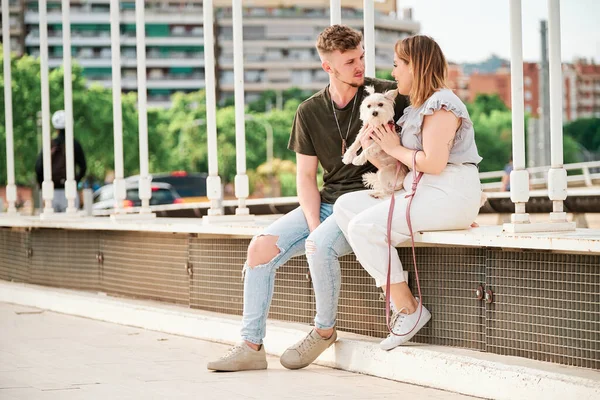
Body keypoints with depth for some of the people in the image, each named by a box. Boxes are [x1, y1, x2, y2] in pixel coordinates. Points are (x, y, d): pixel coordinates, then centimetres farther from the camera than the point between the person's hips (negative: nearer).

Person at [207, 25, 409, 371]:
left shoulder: (387, 95, -5)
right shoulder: (310, 112, 6)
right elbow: (306, 177, 7)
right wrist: (313, 225, -11)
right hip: (325, 203, 5)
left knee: (320, 246, -33)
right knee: (262, 247, -14)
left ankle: (325, 331, -9)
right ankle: (252, 346, -8)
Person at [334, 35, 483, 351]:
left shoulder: (441, 105, -11)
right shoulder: (419, 107, 21)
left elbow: (433, 163, -21)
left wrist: (395, 149, -7)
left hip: (450, 196, -11)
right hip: (417, 192, 11)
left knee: (364, 227, -21)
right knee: (345, 206, -1)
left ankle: (408, 309, -13)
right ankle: (394, 292, -10)